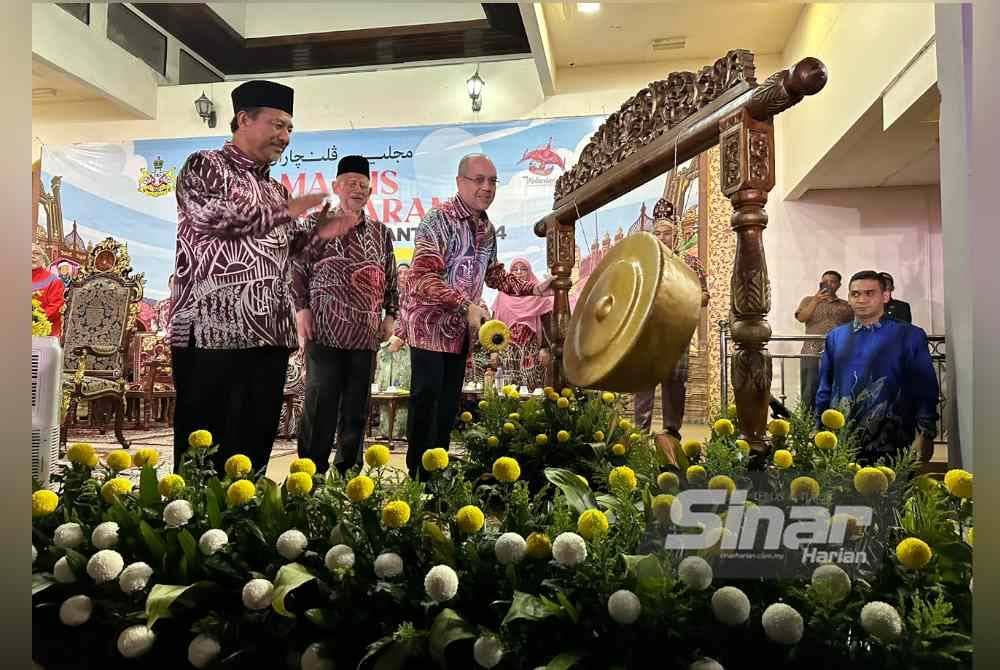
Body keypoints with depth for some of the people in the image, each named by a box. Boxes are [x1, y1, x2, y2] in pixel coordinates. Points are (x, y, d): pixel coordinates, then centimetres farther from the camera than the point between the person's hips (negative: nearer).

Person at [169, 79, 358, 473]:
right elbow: (211, 215, -17)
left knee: (256, 442, 9)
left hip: (270, 334, 7)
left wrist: (315, 234, 12)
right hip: (212, 329, -6)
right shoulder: (205, 166, 3)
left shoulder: (275, 189, 22)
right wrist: (285, 210, -7)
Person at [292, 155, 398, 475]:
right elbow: (298, 269, 3)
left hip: (366, 334, 4)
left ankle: (348, 470, 20)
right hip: (325, 331, -3)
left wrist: (391, 314, 11)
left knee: (357, 407, 9)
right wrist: (302, 308, -4)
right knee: (320, 403, -1)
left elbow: (390, 277, 17)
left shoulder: (381, 233, 13)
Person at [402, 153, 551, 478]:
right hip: (430, 323, -7)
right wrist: (467, 306, -30)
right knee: (426, 395, -6)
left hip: (461, 327, 7)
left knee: (450, 400, 10)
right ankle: (417, 471, 5)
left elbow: (494, 275, 21)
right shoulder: (440, 219, -17)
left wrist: (535, 288, 10)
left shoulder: (487, 228, 8)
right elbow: (423, 278, -25)